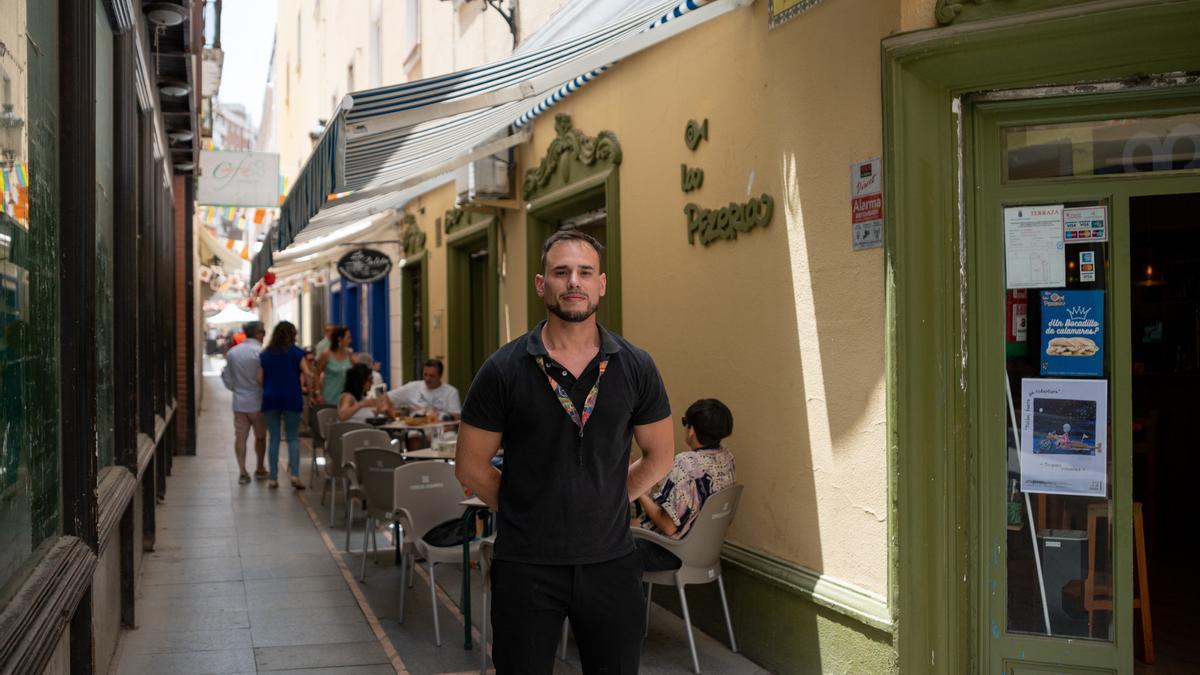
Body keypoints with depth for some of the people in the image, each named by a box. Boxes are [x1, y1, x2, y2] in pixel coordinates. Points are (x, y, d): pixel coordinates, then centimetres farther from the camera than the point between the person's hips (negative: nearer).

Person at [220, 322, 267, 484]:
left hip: (239, 402, 4)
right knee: (260, 436, 12)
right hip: (257, 402, -4)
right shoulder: (261, 352, -14)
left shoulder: (232, 352, 3)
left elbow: (228, 380, 10)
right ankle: (260, 469, 24)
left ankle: (242, 471, 0)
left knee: (240, 436, 5)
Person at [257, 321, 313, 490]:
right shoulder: (296, 352, -1)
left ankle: (273, 478, 5)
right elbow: (306, 374, -8)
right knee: (293, 437, 3)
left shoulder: (265, 354, 8)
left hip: (270, 398, 2)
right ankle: (295, 474, -10)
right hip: (291, 398, -2)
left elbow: (260, 379, 4)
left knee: (273, 438, 6)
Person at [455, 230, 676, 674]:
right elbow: (471, 466, 0)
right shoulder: (503, 370, -6)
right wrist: (525, 513, 2)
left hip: (611, 559, 2)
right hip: (526, 565, -2)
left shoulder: (635, 367, -1)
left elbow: (659, 458, 10)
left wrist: (604, 504, 6)